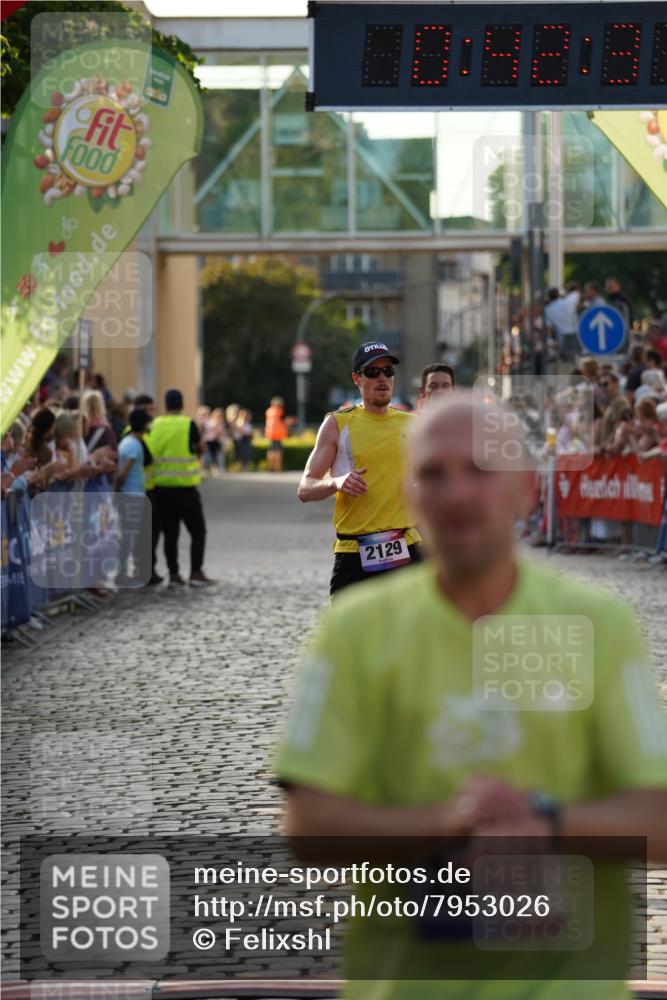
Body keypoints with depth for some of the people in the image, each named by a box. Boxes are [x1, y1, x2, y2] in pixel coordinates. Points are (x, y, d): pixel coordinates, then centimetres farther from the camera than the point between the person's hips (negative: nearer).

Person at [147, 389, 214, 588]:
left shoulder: (155, 425, 1)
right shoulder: (188, 424, -9)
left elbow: (151, 452, 4)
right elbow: (200, 449, 3)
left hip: (162, 487, 4)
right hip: (185, 486, -4)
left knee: (170, 532, 10)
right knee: (197, 530, 6)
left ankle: (173, 574, 7)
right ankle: (196, 573, 0)